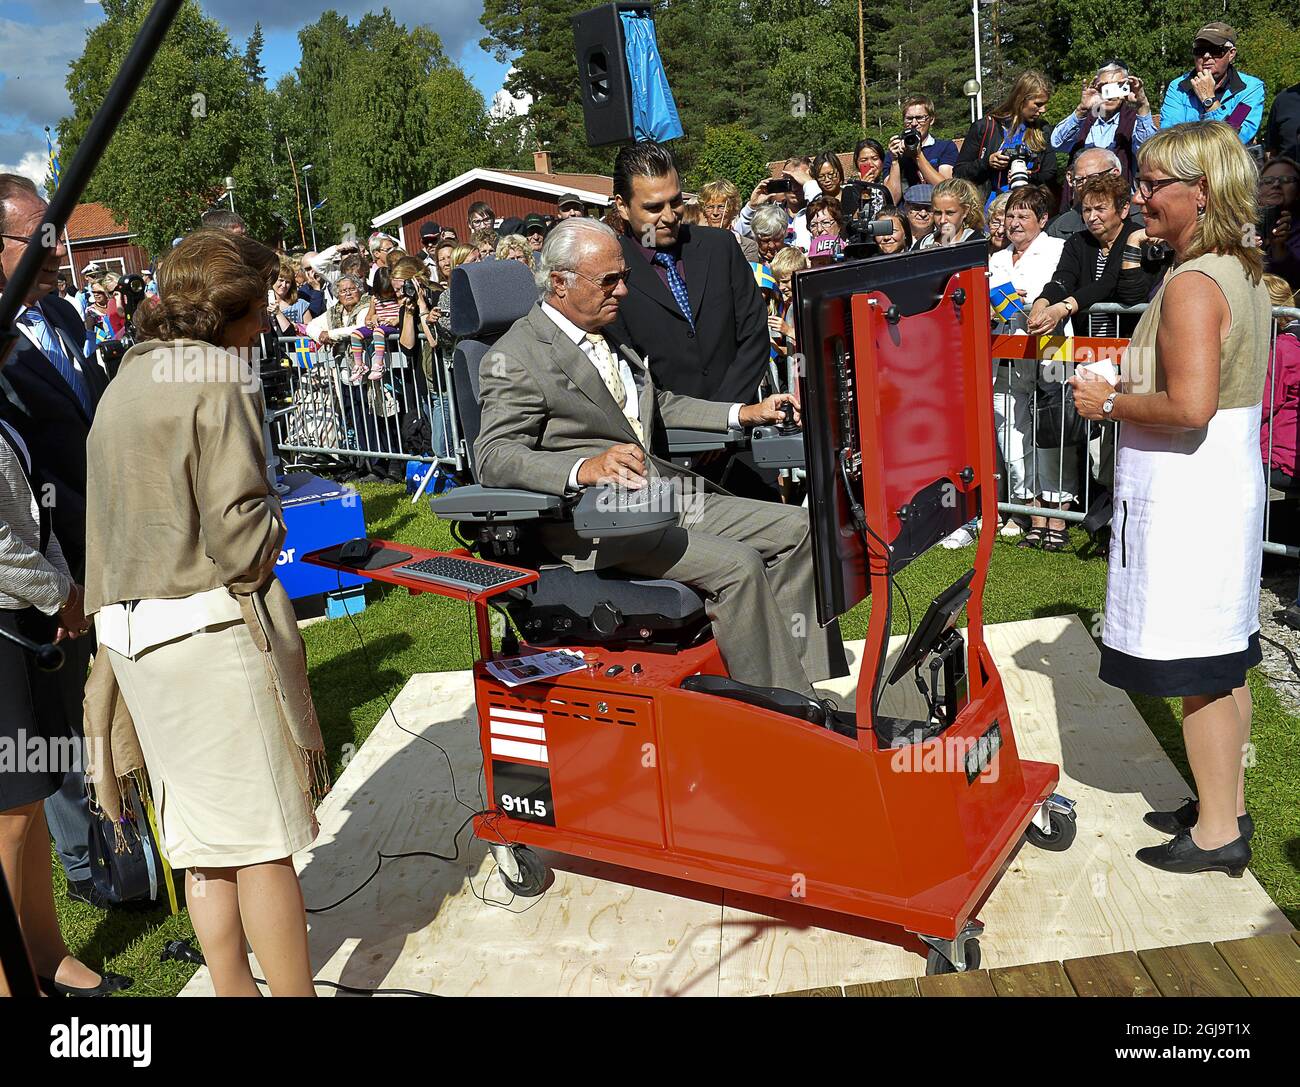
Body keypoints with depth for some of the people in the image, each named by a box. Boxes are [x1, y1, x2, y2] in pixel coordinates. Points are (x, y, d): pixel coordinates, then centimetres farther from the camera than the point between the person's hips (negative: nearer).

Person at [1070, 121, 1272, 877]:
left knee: (1194, 667, 1)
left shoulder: (1192, 283, -19)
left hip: (1186, 493, -10)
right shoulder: (1245, 271, 12)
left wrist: (1111, 402, -13)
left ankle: (1216, 832, 13)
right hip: (1231, 478, 10)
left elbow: (1189, 405, -28)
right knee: (1226, 657, 17)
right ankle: (1229, 806, 30)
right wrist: (1132, 386, 15)